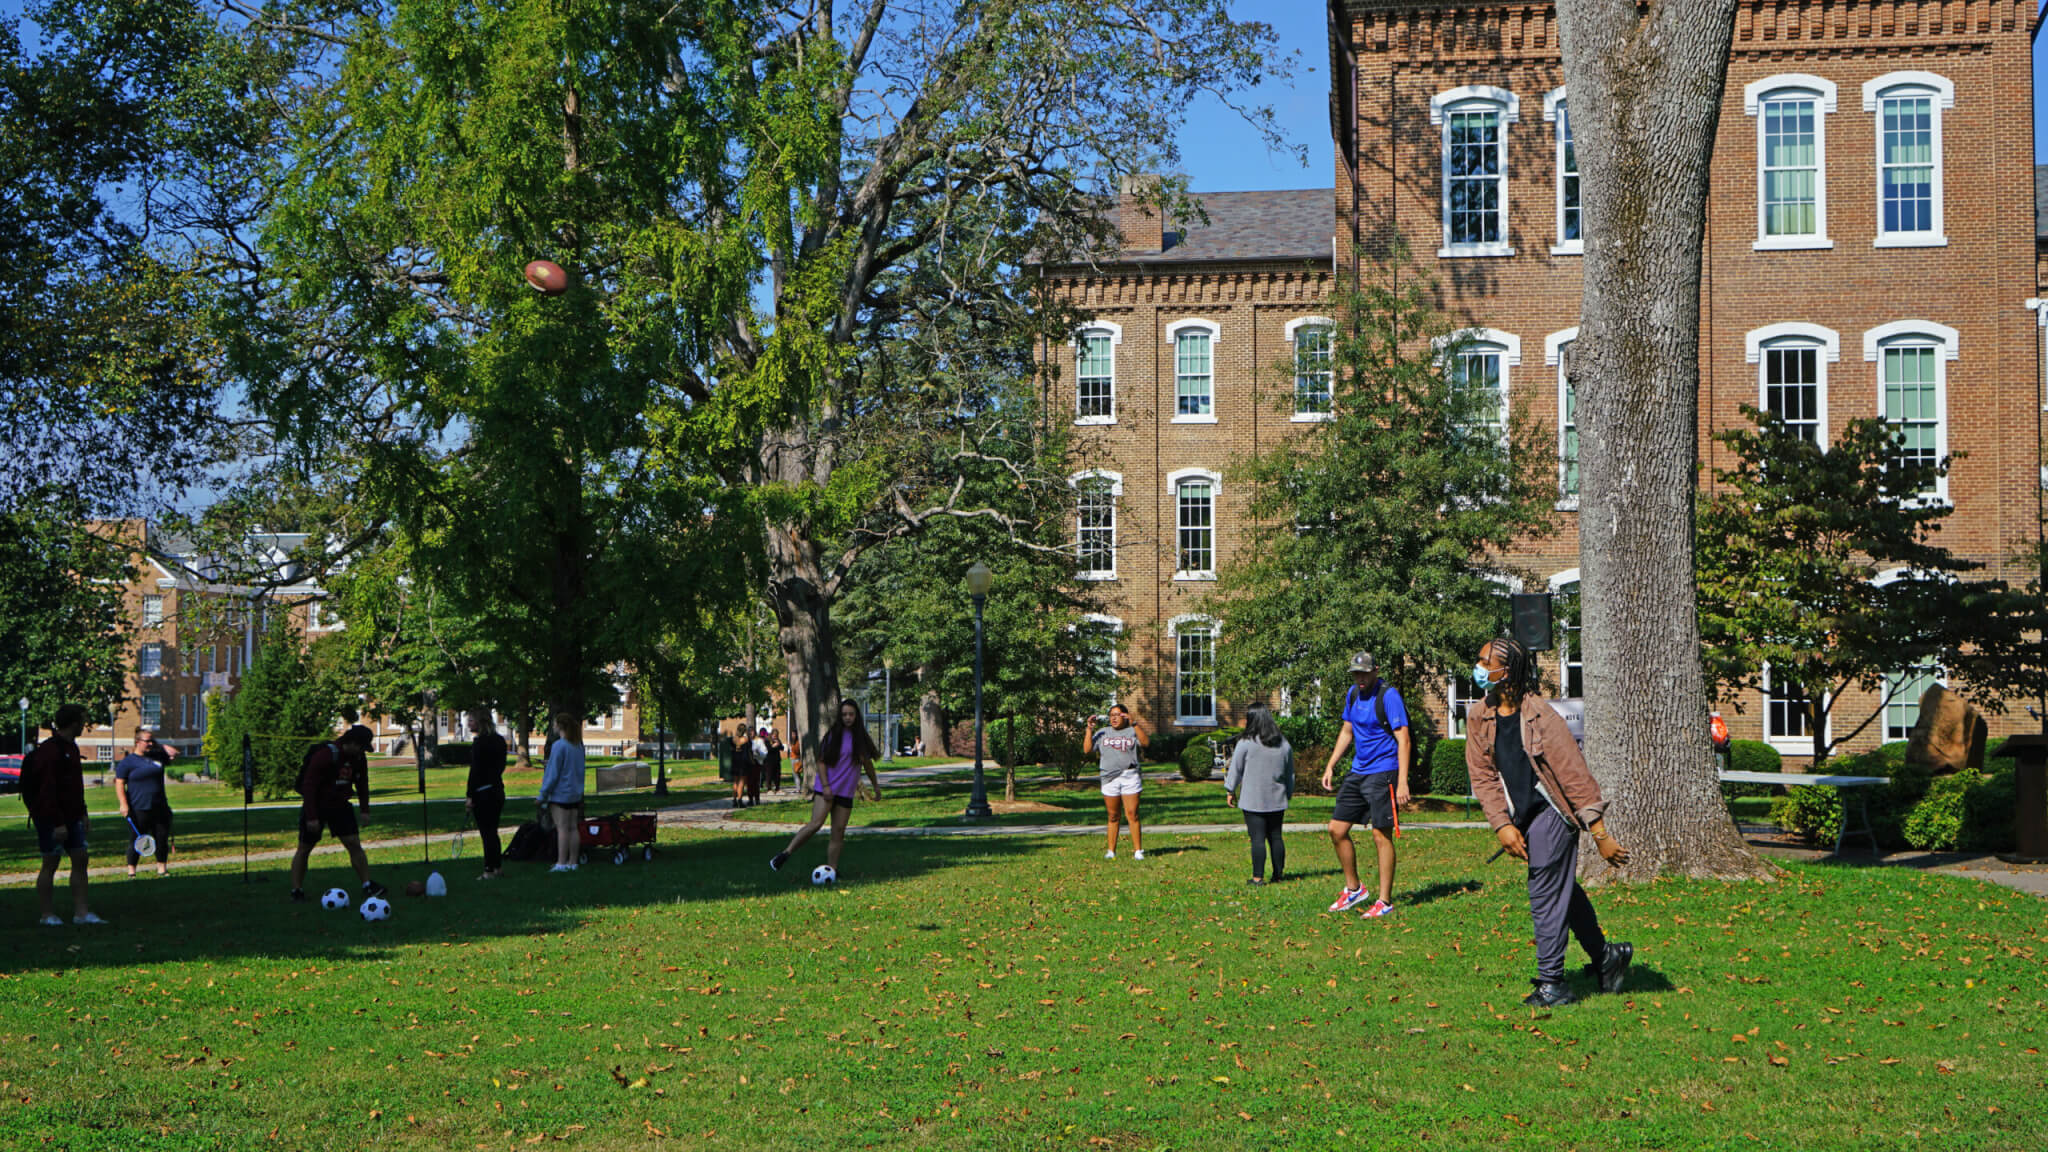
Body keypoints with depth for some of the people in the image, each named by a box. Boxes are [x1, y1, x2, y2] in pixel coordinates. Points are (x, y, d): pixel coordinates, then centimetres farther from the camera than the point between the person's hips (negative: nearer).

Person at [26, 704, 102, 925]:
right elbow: (48, 791, -21)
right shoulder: (49, 751, -17)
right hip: (49, 819, -9)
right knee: (50, 864, -1)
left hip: (71, 818, 9)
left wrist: (81, 814, 18)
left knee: (80, 858, 4)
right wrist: (58, 823, -23)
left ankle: (81, 912, 5)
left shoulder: (71, 747, 13)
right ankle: (48, 914, 8)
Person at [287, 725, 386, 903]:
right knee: (304, 849, 2)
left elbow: (362, 783, 14)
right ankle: (296, 891, 10)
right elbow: (308, 785, -23)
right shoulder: (325, 755, -23)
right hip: (316, 806, -5)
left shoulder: (357, 758, -2)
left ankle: (368, 887, -2)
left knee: (354, 844, -3)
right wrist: (311, 817, -25)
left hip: (340, 806, 5)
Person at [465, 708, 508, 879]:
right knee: (492, 831, 16)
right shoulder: (499, 740, 10)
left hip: (483, 792, -8)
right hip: (498, 789, 8)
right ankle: (497, 866, 20)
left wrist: (470, 795, -14)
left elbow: (475, 770, -16)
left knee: (486, 832, -3)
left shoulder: (479, 742, -14)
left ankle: (490, 870, -1)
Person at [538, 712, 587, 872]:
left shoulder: (559, 746, -15)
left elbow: (553, 773, -14)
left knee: (562, 828, -6)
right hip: (576, 793, 8)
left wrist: (543, 793, -7)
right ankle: (572, 862, 11)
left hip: (561, 794, -8)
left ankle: (561, 863, -6)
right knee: (572, 828, 9)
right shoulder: (578, 746, 9)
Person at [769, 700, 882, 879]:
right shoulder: (834, 734, -3)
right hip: (826, 788, -4)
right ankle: (785, 854, -13)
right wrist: (825, 785, -14)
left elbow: (867, 763, 22)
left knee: (838, 831, 0)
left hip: (846, 791, 4)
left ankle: (831, 869, 3)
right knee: (816, 824, -19)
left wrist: (876, 786, 25)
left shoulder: (860, 737, 10)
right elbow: (821, 761, -4)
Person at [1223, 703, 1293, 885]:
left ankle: (1258, 876, -4)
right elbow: (1290, 774, 15)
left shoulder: (1246, 743, -10)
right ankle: (1278, 875, 15)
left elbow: (1236, 769, -2)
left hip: (1253, 801, -5)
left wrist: (1230, 791, 11)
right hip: (1277, 801, 5)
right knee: (1275, 837, 12)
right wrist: (1288, 795, 26)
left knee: (1258, 838, -4)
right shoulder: (1284, 744, 6)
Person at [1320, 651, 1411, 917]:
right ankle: (1353, 889, 22)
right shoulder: (1352, 693, 10)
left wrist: (1402, 782, -22)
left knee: (1381, 836, -7)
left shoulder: (1388, 696, -13)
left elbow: (1403, 740, -16)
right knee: (1336, 830, 7)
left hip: (1383, 773, -8)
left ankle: (1385, 901, 1)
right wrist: (1330, 765, 16)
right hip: (1357, 772, 8)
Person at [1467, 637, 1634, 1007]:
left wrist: (1600, 834, -16)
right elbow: (1483, 777, 3)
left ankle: (1551, 984, 3)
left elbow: (1576, 776, -17)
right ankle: (1605, 955, 34)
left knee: (1546, 897, -7)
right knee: (1564, 891, 18)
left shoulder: (1540, 716, -18)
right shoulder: (1480, 720, 0)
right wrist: (1502, 825, -9)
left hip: (1551, 813, -7)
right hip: (1523, 819, 7)